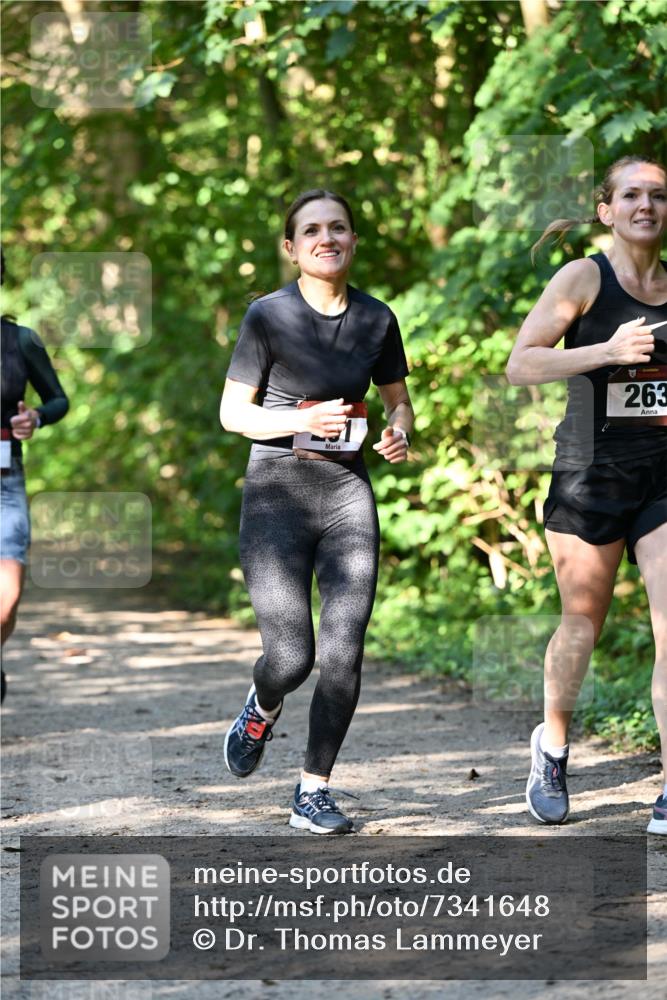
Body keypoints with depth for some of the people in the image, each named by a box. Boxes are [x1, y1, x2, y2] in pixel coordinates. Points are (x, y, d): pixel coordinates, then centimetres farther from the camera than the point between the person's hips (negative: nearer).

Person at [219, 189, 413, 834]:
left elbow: (398, 399, 19)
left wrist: (400, 432, -3)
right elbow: (233, 412, -1)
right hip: (276, 494, -3)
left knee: (344, 654, -6)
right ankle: (262, 710, 28)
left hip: (347, 495, 3)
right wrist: (304, 421, -17)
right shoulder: (268, 315, -5)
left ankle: (314, 790, 10)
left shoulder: (376, 319, 5)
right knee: (290, 658, -9)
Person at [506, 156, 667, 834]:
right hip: (590, 474, -3)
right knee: (582, 625, 11)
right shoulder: (582, 278, -4)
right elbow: (519, 365, -10)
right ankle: (552, 744, 40)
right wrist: (608, 351, -21)